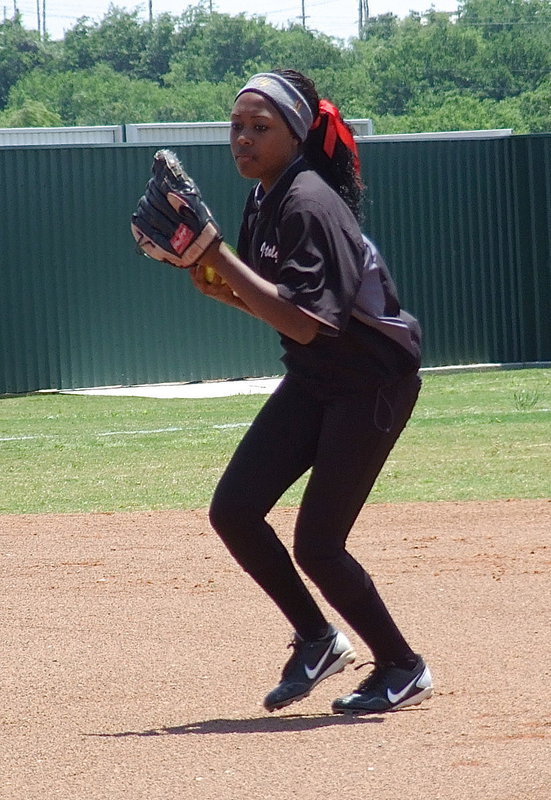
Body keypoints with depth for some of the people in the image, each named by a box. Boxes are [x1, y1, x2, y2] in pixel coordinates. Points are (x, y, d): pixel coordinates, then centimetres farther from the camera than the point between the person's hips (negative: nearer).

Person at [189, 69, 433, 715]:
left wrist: (220, 260, -29)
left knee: (316, 545, -8)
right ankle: (318, 641, 17)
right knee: (233, 511, 0)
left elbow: (305, 322, -31)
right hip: (313, 383, 9)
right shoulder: (265, 201, 5)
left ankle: (403, 669, 11)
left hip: (373, 383, -9)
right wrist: (220, 287, -5)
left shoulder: (310, 205, -23)